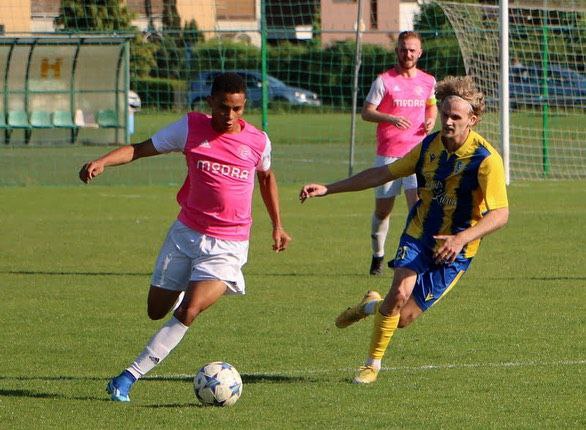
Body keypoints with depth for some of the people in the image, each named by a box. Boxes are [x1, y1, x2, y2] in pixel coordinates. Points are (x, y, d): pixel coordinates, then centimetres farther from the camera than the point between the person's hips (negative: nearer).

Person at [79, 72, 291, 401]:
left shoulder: (258, 141, -3)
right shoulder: (191, 128, -6)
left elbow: (266, 176, 19)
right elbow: (141, 149, -3)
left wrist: (277, 226, 21)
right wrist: (103, 162, -21)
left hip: (229, 245, -2)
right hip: (186, 234, 2)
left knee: (188, 312, -20)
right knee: (156, 311, 9)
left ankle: (130, 376, -17)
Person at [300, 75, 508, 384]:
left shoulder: (486, 159, -19)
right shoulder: (429, 146, -2)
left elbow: (500, 214, -21)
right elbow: (383, 174, 9)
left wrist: (462, 238, -36)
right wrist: (328, 189, 5)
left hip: (454, 251, -3)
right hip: (418, 235, 3)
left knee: (403, 318, -3)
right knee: (400, 292, -21)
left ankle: (371, 306, 33)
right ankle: (372, 364, 1)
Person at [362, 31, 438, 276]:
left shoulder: (428, 81, 9)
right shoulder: (384, 81, -2)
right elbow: (366, 112, -4)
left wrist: (431, 120, 4)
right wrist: (390, 118, -21)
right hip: (388, 154, -1)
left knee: (417, 205, -17)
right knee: (382, 209, 9)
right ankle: (378, 255, 28)